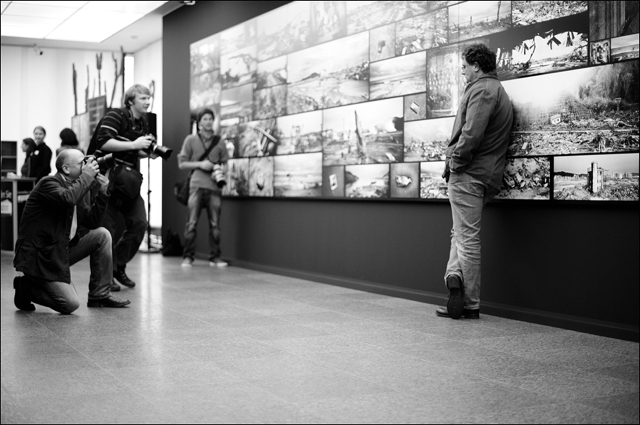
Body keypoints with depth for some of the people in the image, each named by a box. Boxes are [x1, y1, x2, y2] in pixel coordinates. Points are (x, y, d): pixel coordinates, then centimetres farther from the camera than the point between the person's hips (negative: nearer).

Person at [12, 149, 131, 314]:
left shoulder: (76, 187, 10)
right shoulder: (48, 183, -15)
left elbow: (92, 222, 8)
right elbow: (68, 198, -38)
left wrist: (102, 191, 0)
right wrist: (87, 175, -24)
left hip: (62, 249, 9)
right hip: (39, 255, -9)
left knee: (102, 235, -1)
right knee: (71, 304, -18)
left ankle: (100, 295, 5)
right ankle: (26, 288, 8)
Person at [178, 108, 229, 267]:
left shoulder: (220, 142, 12)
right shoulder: (191, 140, 7)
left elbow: (225, 163, 17)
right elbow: (181, 163, 5)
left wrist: (221, 169, -6)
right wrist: (200, 164, -9)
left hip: (215, 187, 2)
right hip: (197, 186, -2)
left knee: (215, 224, 1)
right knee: (191, 223, -5)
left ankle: (215, 257, 8)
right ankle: (188, 257, 2)